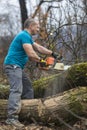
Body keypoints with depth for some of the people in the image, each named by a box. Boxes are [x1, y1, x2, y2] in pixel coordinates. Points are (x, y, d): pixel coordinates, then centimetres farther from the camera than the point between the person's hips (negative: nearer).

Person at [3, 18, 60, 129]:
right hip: (13, 65, -11)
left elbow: (38, 48, 27)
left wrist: (52, 54, 25)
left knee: (28, 88, 15)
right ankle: (11, 118, -31)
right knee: (16, 90, -22)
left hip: (17, 67, 11)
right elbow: (31, 54, -21)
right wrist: (40, 61, -4)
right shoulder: (25, 36, -13)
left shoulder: (27, 36, 20)